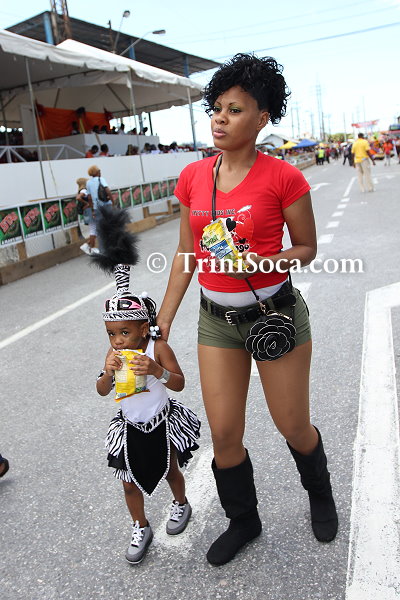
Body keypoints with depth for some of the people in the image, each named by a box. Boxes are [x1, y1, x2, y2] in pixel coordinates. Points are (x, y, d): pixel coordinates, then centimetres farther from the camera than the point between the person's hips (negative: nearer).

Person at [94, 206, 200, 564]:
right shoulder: (114, 354, -11)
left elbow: (180, 384, -23)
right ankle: (141, 529, 36)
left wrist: (156, 371, -41)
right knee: (130, 481, 13)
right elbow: (102, 392, -9)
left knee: (171, 471, 20)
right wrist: (109, 372, -29)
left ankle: (181, 505, 52)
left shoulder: (158, 349, -22)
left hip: (162, 423, -3)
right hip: (130, 428, 3)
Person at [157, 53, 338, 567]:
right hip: (217, 319, 4)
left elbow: (306, 248, -3)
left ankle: (320, 494, 48)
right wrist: (162, 323, 6)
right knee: (224, 435, 9)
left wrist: (258, 263, -23)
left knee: (294, 428, 12)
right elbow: (185, 254, 7)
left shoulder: (283, 178, -12)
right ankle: (243, 521, 38)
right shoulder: (193, 177, 1)